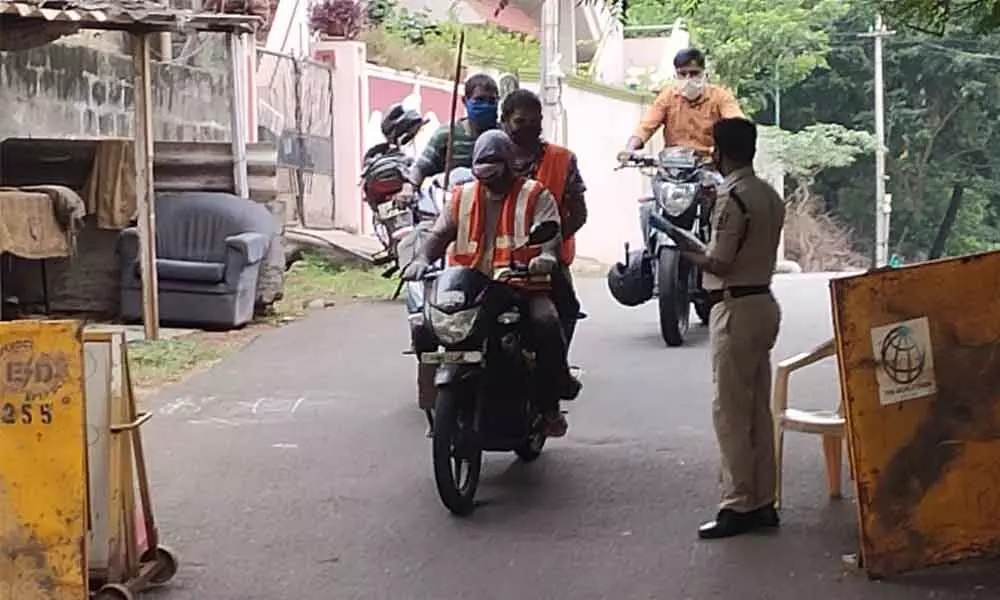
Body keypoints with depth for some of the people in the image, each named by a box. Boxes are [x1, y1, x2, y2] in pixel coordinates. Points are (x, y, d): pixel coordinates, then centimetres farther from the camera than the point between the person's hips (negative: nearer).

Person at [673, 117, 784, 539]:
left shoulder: (731, 197, -15)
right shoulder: (770, 195, 12)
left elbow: (720, 264, -18)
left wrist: (686, 251, -1)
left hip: (736, 308, -9)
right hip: (763, 302, 9)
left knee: (730, 410, -4)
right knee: (758, 409, 11)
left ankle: (738, 506, -2)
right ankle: (762, 501, 15)